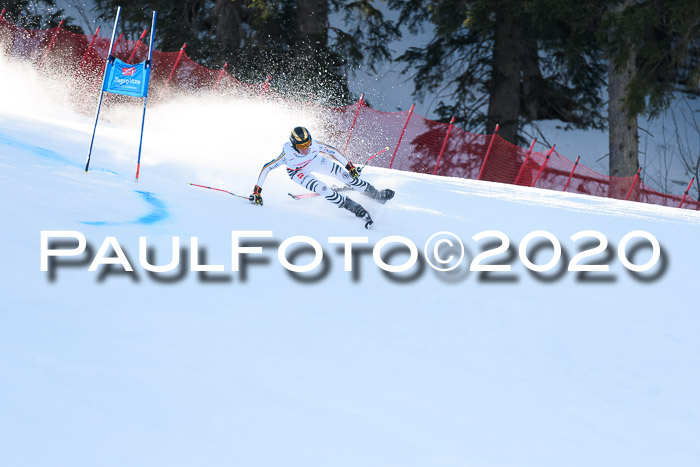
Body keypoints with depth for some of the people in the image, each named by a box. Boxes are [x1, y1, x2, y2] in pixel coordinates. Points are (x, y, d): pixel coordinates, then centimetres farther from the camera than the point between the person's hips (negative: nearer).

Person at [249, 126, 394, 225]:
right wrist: (257, 191, -36)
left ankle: (375, 194, 16)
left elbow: (333, 151, -17)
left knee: (345, 175, -4)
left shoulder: (315, 145, -34)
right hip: (297, 171, -2)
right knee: (322, 189, -22)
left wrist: (349, 166, -8)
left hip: (315, 161, 3)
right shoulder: (287, 154, -42)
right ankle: (357, 209, -8)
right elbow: (266, 168, -35)